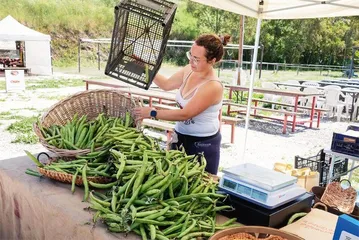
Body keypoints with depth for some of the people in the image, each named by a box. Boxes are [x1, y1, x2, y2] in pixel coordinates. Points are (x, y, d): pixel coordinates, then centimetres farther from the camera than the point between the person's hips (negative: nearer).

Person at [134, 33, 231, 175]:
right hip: (181, 137, 7)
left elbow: (185, 114, -24)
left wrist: (152, 113, -18)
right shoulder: (189, 71, -3)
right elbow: (166, 84, 11)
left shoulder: (213, 86, -26)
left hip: (203, 144, -7)